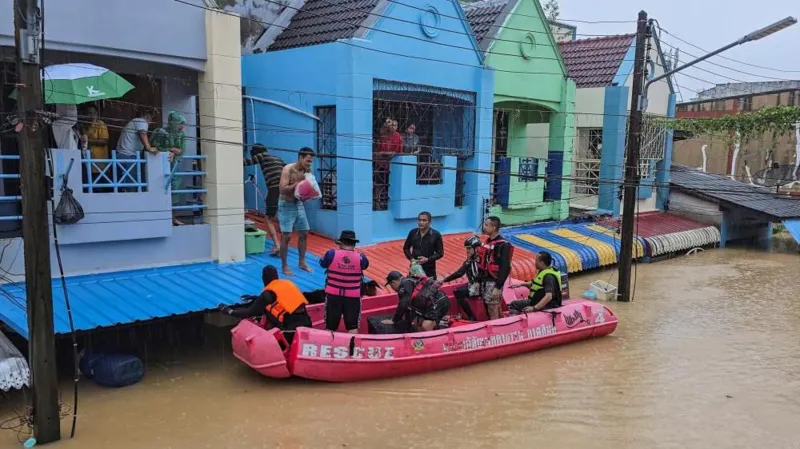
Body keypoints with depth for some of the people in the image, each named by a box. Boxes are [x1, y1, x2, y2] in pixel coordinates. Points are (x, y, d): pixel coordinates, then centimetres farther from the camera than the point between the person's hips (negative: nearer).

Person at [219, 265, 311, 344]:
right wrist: (258, 298, 41)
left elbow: (250, 312, 0)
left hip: (292, 327, -7)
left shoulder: (269, 293, -3)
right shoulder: (288, 283, 15)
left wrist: (229, 311, 11)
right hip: (306, 321, 7)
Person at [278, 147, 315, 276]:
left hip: (299, 204, 7)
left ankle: (302, 262, 24)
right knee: (286, 236, -5)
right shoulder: (288, 169, -17)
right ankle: (285, 266, 4)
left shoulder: (307, 171, 2)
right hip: (286, 205, -7)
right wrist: (297, 183, -25)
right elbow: (282, 189, -25)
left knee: (304, 234, 10)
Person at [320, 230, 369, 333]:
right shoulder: (360, 257, -9)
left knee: (330, 327, 13)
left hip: (333, 295, 0)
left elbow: (322, 263, 7)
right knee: (353, 327, 11)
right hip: (353, 297, 0)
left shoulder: (332, 254, -12)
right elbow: (365, 265, 13)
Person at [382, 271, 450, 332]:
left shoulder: (405, 284, -10)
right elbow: (409, 306, 25)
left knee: (425, 327, -22)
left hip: (439, 303, -11)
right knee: (415, 324, 13)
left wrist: (394, 320, -4)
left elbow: (403, 305, -15)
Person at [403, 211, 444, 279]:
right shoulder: (413, 233, -1)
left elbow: (440, 253, -3)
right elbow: (406, 248, 12)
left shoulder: (436, 235, -7)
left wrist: (428, 259, -18)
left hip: (429, 269, -2)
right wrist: (411, 258, -6)